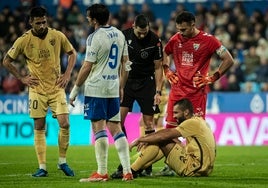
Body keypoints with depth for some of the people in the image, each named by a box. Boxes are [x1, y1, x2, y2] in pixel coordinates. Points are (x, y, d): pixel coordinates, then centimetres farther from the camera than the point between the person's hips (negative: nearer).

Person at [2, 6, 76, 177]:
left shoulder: (57, 36, -4)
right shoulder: (24, 41, -7)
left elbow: (72, 53, 12)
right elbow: (7, 61, 4)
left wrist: (67, 74, 1)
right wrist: (22, 78, -1)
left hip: (57, 87, 1)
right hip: (37, 90, -1)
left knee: (65, 124, -10)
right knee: (39, 128, 1)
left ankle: (62, 162, 7)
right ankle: (42, 167, 6)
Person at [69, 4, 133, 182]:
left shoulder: (95, 37, -12)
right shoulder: (119, 34, 10)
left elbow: (87, 67, -12)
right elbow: (126, 64, 14)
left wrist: (75, 89, -4)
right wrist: (121, 87, 22)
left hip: (96, 88, -7)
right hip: (114, 88, 7)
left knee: (99, 128, -5)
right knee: (116, 128, 9)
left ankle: (102, 172, -5)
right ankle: (127, 171, 5)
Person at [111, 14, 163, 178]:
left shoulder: (155, 41, -11)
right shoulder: (124, 36, -7)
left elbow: (158, 67, -3)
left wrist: (158, 92, -7)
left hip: (146, 82, -1)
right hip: (127, 80, 1)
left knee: (148, 122, -4)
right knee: (118, 118, -12)